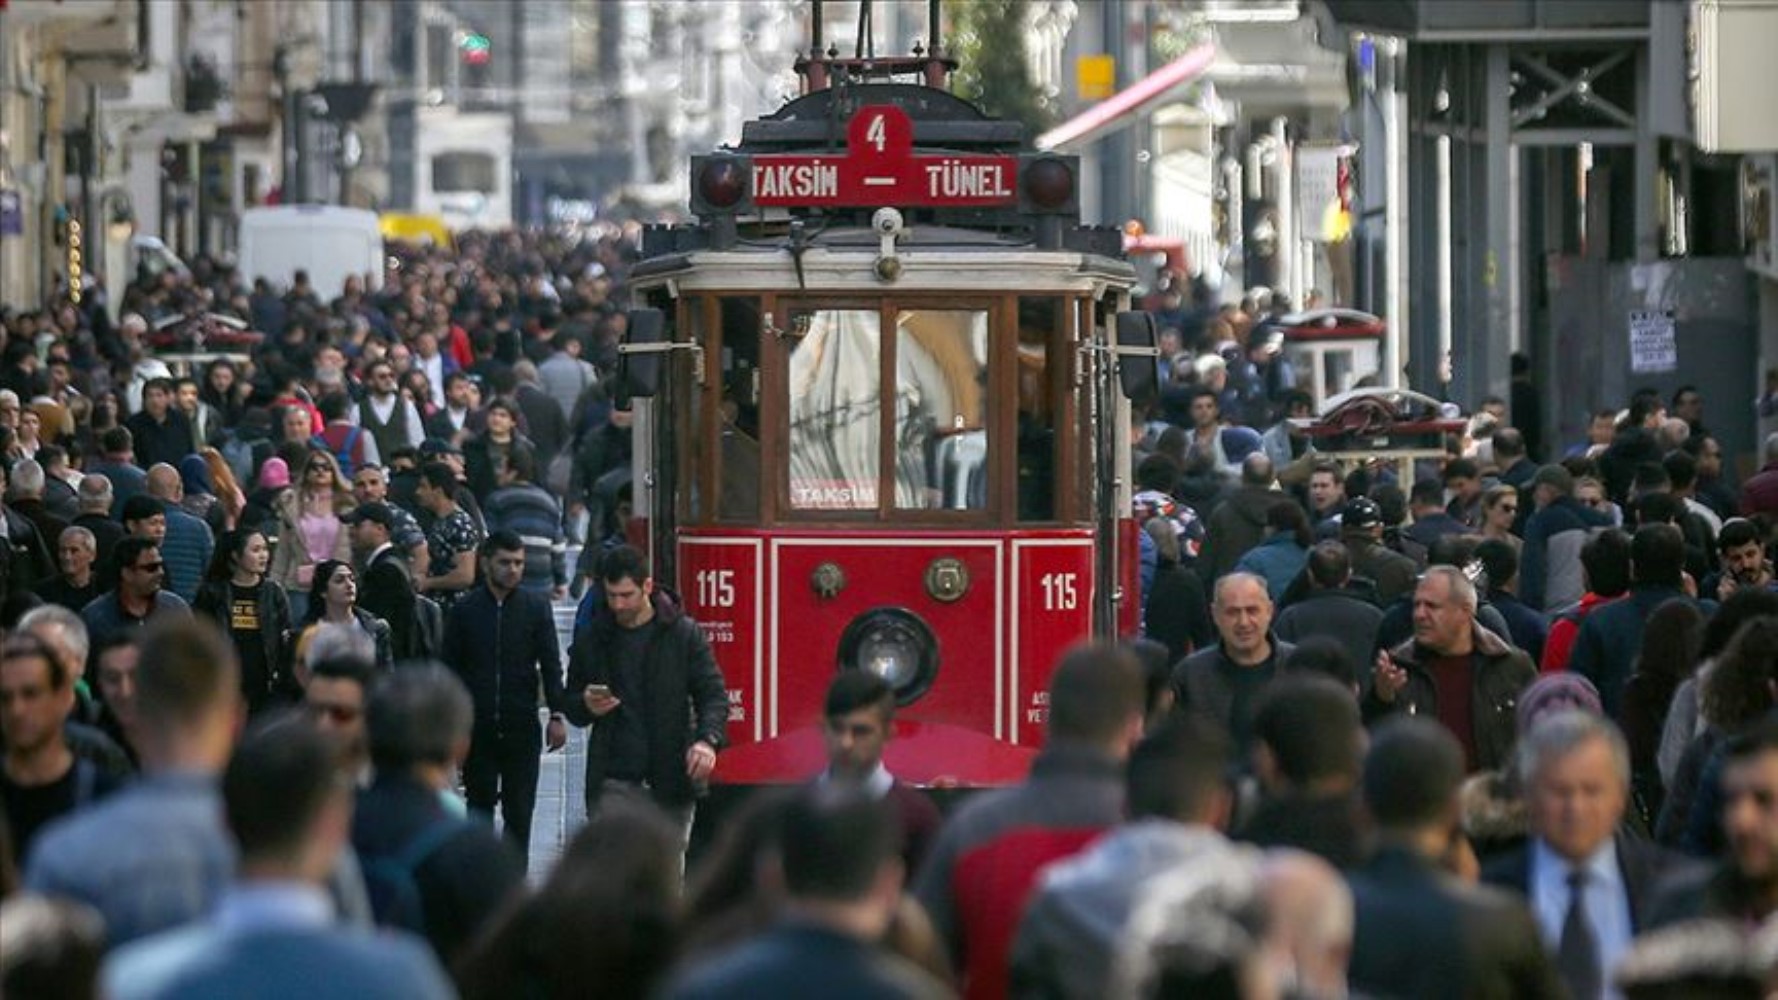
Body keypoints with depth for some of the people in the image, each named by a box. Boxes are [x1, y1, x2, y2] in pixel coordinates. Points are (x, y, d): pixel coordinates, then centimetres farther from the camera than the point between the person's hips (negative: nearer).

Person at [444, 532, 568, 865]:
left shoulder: (536, 609, 4)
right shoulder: (464, 611, 3)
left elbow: (550, 664, 3)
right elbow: (450, 669, 6)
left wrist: (558, 715, -6)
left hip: (522, 726, 0)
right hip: (477, 727, 0)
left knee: (519, 812, 0)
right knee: (480, 806, 5)